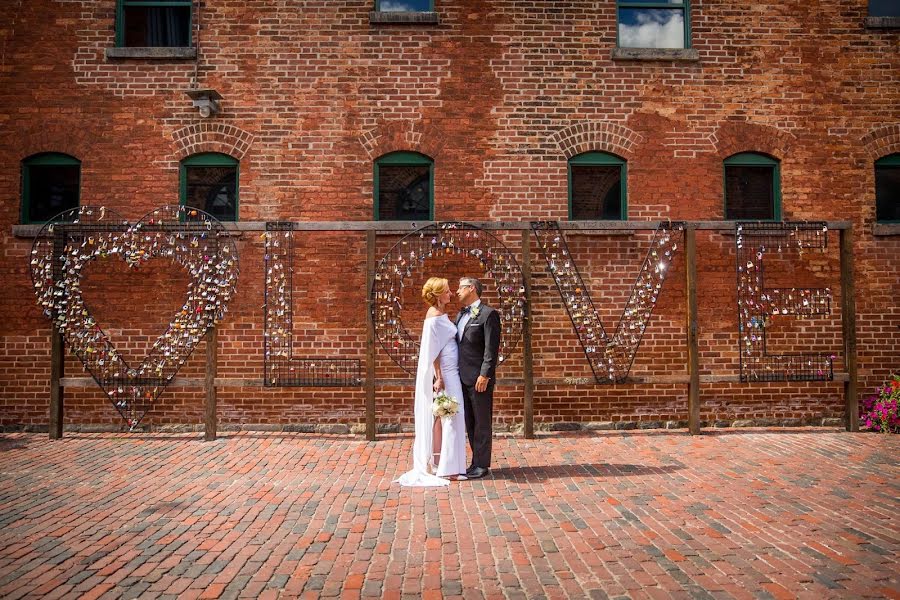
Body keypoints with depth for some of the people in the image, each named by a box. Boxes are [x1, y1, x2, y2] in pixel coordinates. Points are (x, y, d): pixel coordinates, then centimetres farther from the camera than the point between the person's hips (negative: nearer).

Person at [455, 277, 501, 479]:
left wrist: (485, 375, -18)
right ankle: (477, 461, 23)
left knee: (482, 422, 1)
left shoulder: (488, 314, -9)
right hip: (463, 377, 8)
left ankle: (482, 465, 9)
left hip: (479, 378, -8)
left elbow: (492, 349, -14)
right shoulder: (460, 315, 15)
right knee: (470, 422, 13)